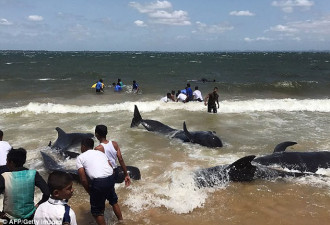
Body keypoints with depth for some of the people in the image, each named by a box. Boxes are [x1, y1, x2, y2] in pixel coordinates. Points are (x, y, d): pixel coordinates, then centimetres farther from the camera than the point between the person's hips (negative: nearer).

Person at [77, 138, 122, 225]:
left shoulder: (80, 157, 8)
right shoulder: (100, 152, 22)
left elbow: (83, 179, 0)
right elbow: (111, 168, 15)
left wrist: (89, 191, 12)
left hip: (98, 182, -6)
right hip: (111, 178, 6)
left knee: (97, 211, 14)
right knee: (113, 201, 33)